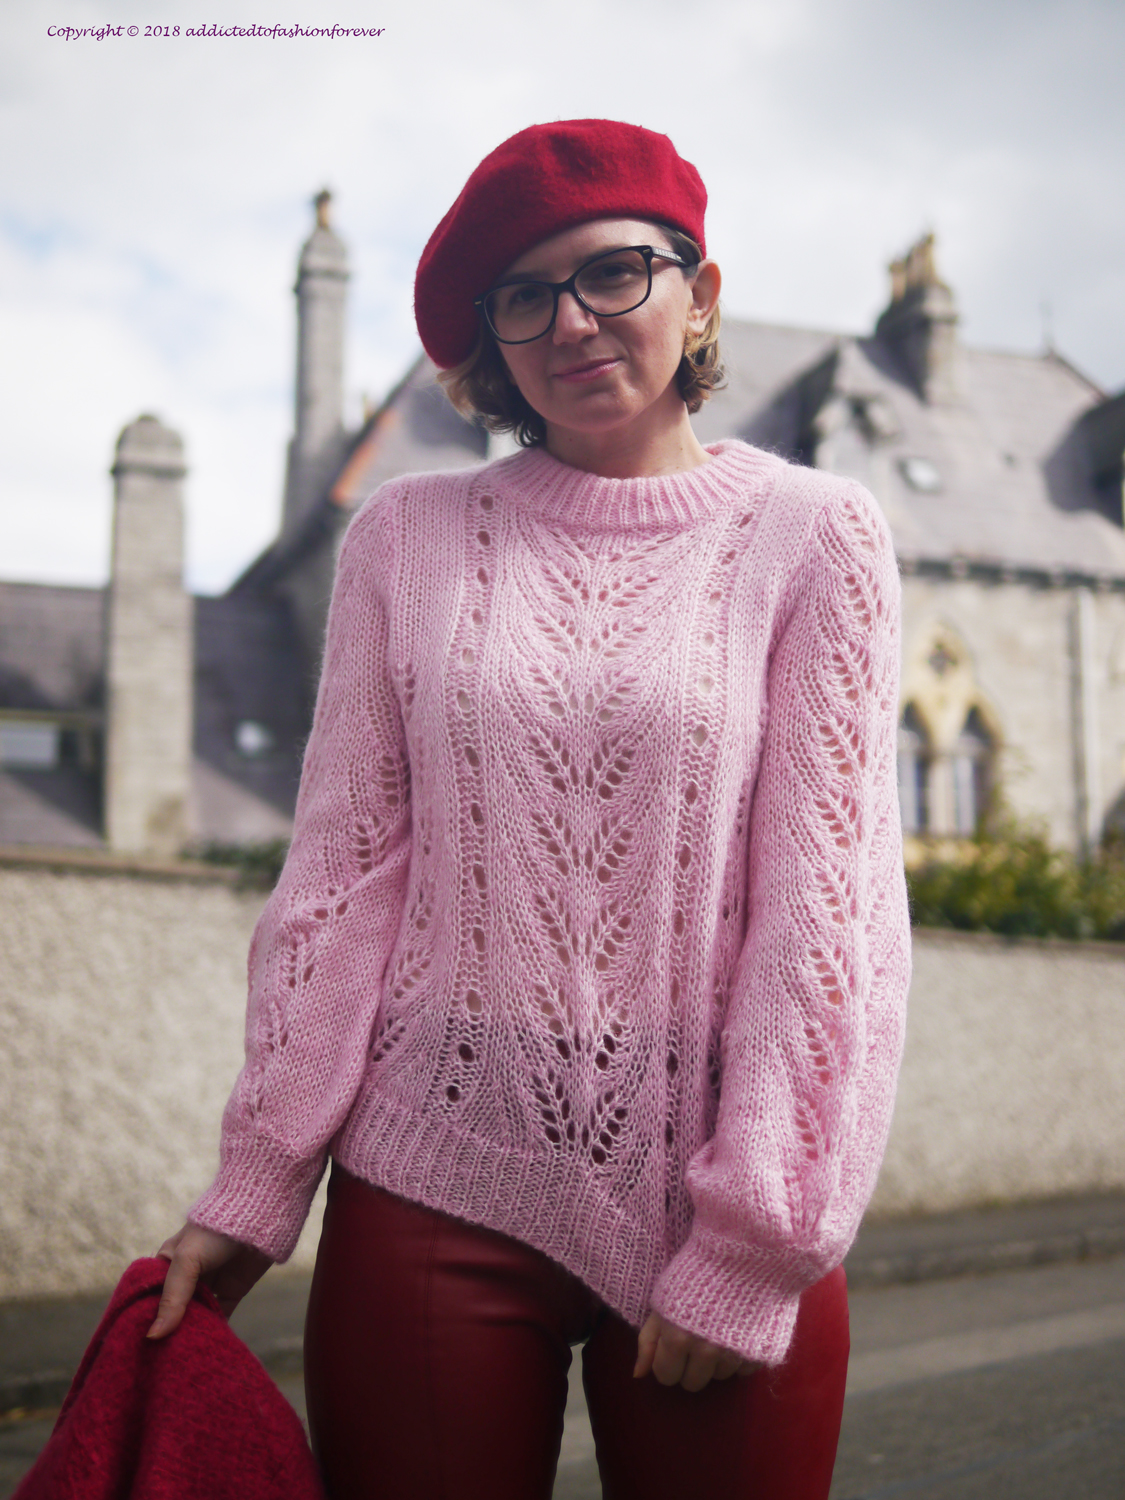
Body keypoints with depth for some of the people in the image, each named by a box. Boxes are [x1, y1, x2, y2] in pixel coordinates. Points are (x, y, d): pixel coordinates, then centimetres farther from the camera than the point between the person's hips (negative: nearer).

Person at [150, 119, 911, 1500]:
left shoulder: (810, 535, 1)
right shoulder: (409, 535, 6)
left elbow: (827, 904, -4)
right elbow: (343, 871, 4)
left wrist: (751, 1247, -8)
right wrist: (259, 1179, 0)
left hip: (715, 1192, -1)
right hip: (433, 1187, 1)